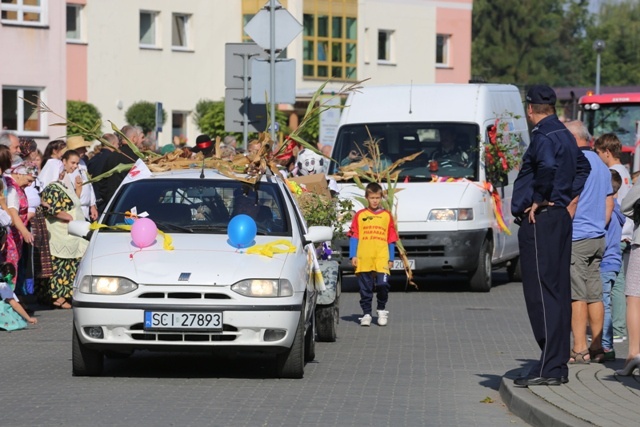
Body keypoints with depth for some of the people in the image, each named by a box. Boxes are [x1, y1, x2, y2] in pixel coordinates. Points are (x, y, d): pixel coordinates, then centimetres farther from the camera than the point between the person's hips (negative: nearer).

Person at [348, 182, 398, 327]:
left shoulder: (386, 215, 11)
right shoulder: (360, 215, 8)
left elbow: (391, 239, 12)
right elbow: (353, 236, 7)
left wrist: (391, 259, 10)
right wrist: (353, 256, -1)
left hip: (382, 258, 0)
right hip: (364, 259, 0)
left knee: (382, 284, -11)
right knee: (365, 288, 3)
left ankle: (382, 310, 10)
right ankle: (366, 313, 12)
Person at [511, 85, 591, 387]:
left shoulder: (543, 136, -14)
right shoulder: (565, 136, 16)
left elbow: (548, 167, -34)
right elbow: (582, 167, 30)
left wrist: (539, 201, -20)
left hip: (539, 221, -10)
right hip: (560, 218, 10)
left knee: (541, 293, -9)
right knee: (558, 292, 11)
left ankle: (549, 367, -12)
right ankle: (558, 366, 15)